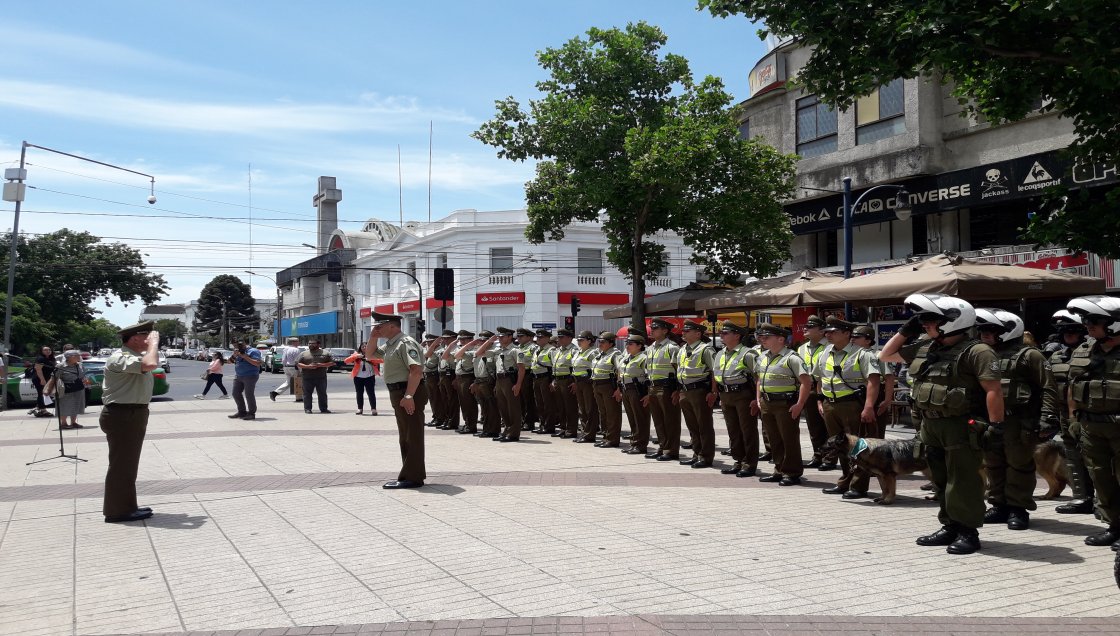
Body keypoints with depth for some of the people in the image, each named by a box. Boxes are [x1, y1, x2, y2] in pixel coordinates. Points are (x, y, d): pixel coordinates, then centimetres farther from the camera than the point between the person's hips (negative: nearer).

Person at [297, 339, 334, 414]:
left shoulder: (325, 353, 8)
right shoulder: (303, 354, 8)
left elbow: (332, 362, 5)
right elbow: (297, 364, 2)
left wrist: (322, 365, -11)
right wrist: (307, 366, -13)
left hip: (321, 377, 1)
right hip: (307, 378, -1)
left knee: (322, 393, 4)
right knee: (307, 393, -1)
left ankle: (323, 408, 11)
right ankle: (307, 408, 5)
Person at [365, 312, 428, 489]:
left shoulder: (405, 343, -16)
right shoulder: (390, 345, 16)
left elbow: (416, 370, -26)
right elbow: (370, 354, 29)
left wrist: (408, 396, -30)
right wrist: (373, 337, 12)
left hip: (409, 394, -11)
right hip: (398, 394, 11)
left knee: (412, 436, -6)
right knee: (405, 436, 16)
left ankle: (412, 477, -4)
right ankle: (409, 475, 25)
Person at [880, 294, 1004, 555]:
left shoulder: (976, 352, -14)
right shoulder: (923, 348, 10)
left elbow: (993, 390, -17)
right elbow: (885, 355, 20)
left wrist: (996, 425, -21)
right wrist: (906, 330, 10)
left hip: (961, 426, -8)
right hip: (931, 425, 8)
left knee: (963, 481, -2)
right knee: (941, 480, 15)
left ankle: (968, 532, 7)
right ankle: (950, 527, 26)